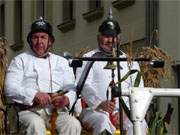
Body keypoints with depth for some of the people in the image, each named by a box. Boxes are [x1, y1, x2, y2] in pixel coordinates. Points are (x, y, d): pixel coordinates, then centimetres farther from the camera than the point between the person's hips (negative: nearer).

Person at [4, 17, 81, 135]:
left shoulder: (61, 62, 25)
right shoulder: (20, 60, 15)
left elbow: (71, 88, 16)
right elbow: (10, 88, 1)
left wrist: (67, 99, -10)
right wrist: (34, 95, -17)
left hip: (57, 110, 2)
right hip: (29, 110, -2)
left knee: (74, 124, -30)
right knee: (35, 124, -37)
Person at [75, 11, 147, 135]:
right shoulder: (88, 59, 15)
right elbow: (84, 85, -3)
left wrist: (125, 111, -10)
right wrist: (100, 103, -24)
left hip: (124, 111, 2)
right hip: (95, 110, -2)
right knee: (103, 122, -36)